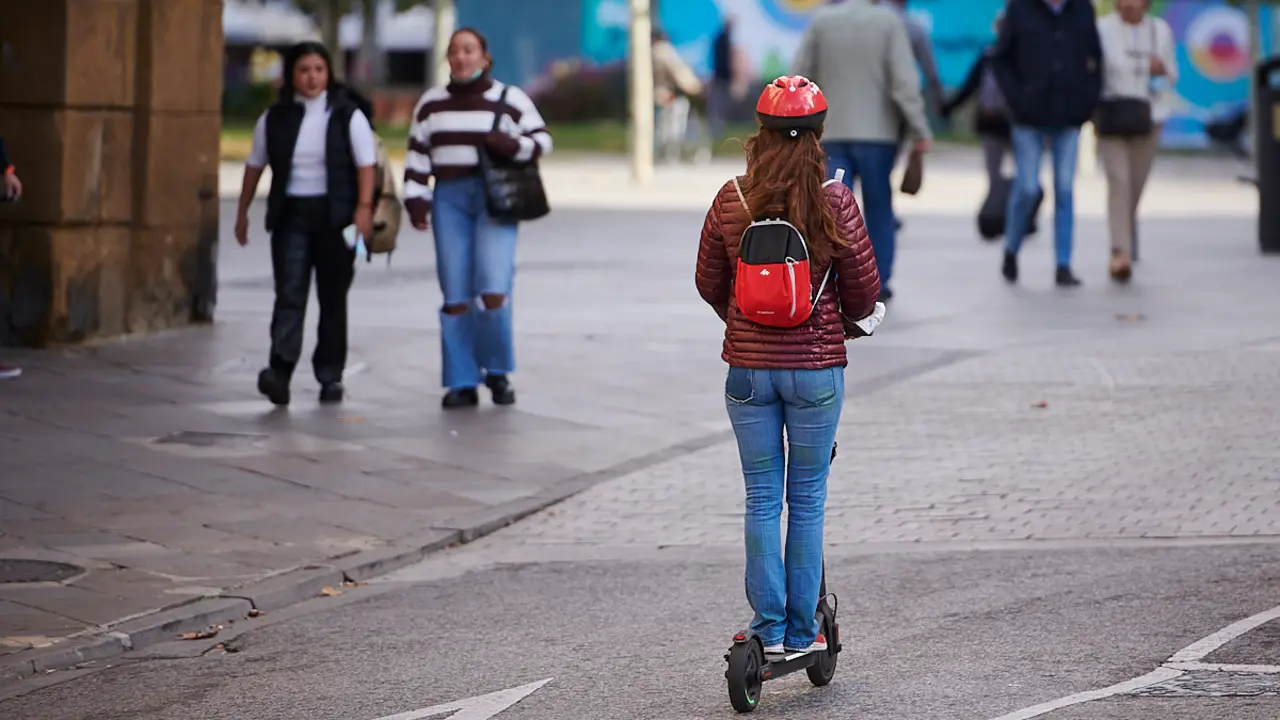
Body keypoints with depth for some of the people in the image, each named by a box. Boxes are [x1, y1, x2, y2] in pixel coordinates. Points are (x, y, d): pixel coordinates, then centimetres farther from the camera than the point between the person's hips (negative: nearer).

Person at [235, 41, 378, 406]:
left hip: (335, 215, -1)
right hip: (291, 215, 1)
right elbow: (255, 166, 15)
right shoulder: (274, 118, 7)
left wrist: (364, 208, -14)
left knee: (333, 297, 5)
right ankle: (280, 369, -23)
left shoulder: (347, 115, 0)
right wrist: (242, 211, 14)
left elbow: (366, 164, -3)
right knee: (289, 293, -12)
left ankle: (330, 375, 13)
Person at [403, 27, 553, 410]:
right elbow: (417, 153, 11)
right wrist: (415, 199, 1)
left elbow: (542, 141, 4)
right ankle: (462, 383, 5)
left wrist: (513, 146, -16)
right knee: (455, 295, 0)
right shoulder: (432, 103, 9)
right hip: (450, 198, 3)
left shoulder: (510, 99, 0)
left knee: (493, 290, -15)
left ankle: (498, 371, 5)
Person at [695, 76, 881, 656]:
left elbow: (709, 283, 7)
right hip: (816, 367, -1)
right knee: (807, 501, 9)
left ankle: (769, 629, 9)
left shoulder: (731, 201, -5)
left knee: (762, 500, 10)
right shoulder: (834, 202, -11)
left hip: (748, 367, 1)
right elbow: (864, 292, -4)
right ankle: (802, 632, 13)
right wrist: (845, 321, 18)